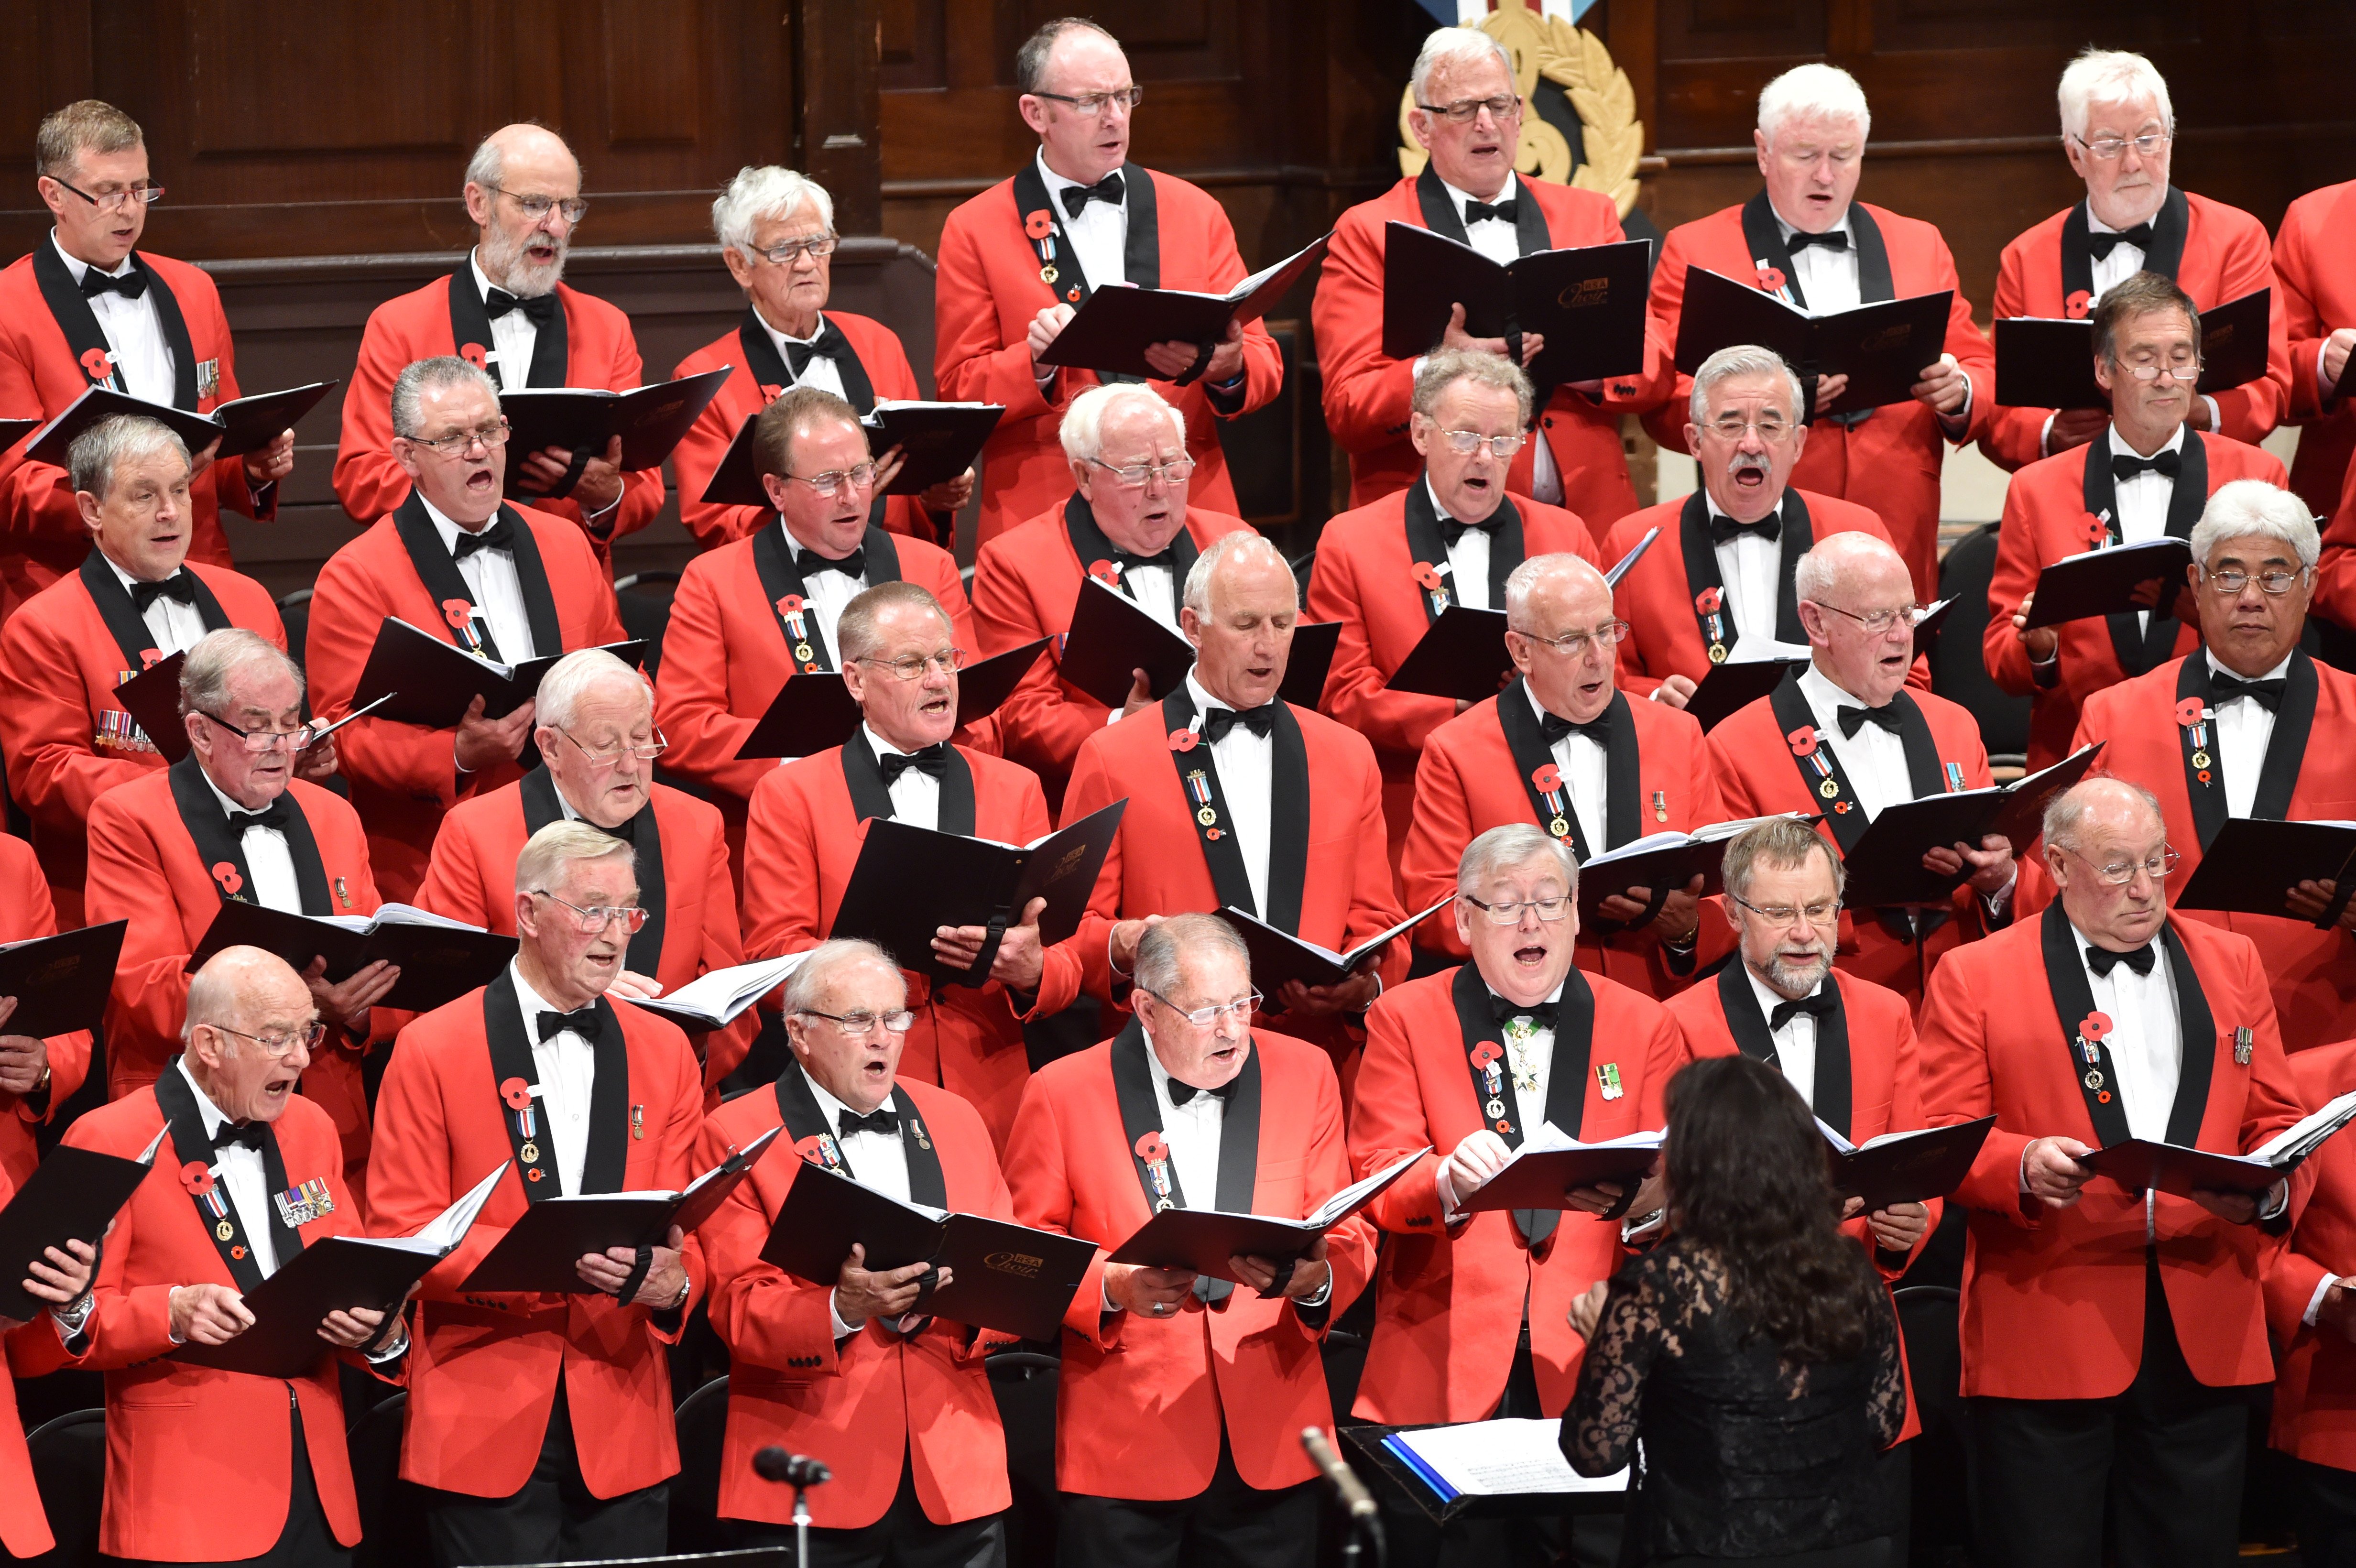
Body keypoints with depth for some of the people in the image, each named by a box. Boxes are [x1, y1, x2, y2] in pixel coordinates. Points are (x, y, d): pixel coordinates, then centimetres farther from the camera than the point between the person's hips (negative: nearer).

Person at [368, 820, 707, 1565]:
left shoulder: (664, 1052, 12)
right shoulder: (433, 1049, -1)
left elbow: (681, 1225, 10)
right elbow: (401, 1234, -5)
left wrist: (673, 1281, -15)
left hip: (622, 1425, 3)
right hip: (485, 1424, -3)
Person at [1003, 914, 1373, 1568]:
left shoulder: (1303, 1073, 5)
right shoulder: (1063, 1093, -2)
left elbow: (1350, 1238, 5)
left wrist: (1314, 1279, -17)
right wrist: (1113, 1287, -19)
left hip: (1270, 1441, 2)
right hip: (1123, 1443, -2)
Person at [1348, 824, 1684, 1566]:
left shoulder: (1643, 1025, 11)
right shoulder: (1404, 1019, 8)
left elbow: (1677, 1184, 4)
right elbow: (1376, 1179, -2)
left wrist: (1629, 1192, -20)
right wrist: (1449, 1181, -24)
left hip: (1594, 1365, 1)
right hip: (1445, 1368, -1)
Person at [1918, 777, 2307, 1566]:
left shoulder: (2229, 962, 14)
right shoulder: (1974, 977, 3)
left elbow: (2278, 1119, 14)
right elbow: (1944, 1140, -2)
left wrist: (2269, 1187, -9)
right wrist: (2023, 1167, -23)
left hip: (2205, 1342, 3)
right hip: (2046, 1344, -3)